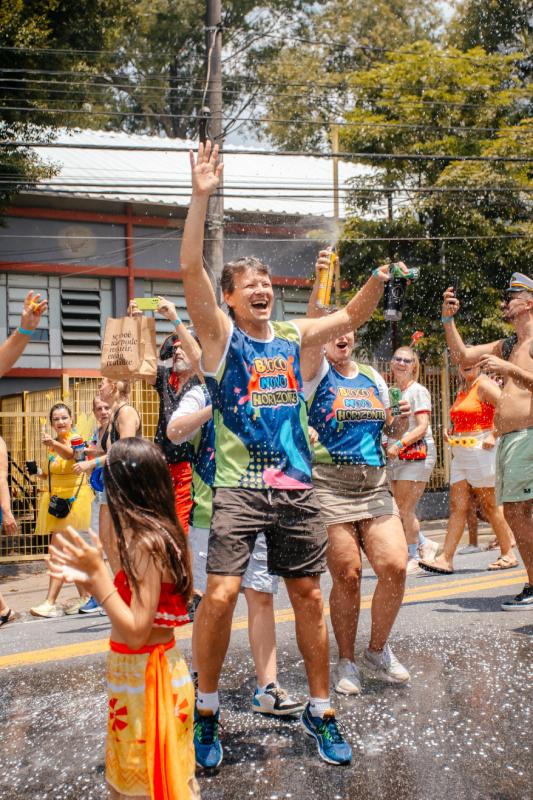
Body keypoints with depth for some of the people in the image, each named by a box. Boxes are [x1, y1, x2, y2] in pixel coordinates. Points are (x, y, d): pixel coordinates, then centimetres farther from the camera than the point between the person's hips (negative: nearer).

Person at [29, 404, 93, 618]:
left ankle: (51, 602, -13)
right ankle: (84, 595, 23)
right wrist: (41, 473, 3)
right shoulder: (54, 443, 11)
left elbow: (70, 454, -35)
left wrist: (53, 444, -54)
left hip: (72, 497, -8)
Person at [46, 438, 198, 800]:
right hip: (145, 671, 9)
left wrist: (98, 572, -26)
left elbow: (136, 631, -25)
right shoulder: (157, 534, 4)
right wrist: (88, 577, 1)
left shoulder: (146, 542, -24)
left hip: (146, 677, -9)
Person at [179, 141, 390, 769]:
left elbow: (351, 317, 19)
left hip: (296, 487, 4)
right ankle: (205, 710, 11)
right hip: (240, 487, -4)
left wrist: (380, 278, 0)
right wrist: (202, 195, -20)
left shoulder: (293, 336, 12)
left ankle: (319, 711, 25)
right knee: (220, 594, -12)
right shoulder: (220, 335, -1)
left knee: (308, 595, 9)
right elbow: (191, 268, -13)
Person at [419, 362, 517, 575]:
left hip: (481, 451, -8)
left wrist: (494, 436, -19)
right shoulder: (461, 391, 19)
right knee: (457, 506, 2)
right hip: (460, 454, 8)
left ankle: (508, 555, 12)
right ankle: (446, 559, -1)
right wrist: (451, 434, 14)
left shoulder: (484, 385, -7)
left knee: (489, 505, 0)